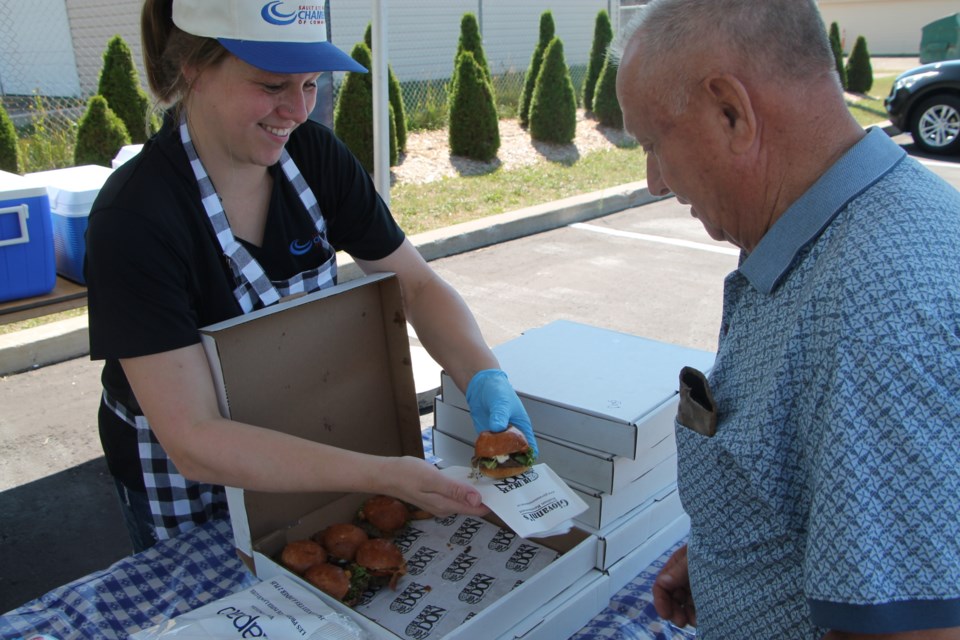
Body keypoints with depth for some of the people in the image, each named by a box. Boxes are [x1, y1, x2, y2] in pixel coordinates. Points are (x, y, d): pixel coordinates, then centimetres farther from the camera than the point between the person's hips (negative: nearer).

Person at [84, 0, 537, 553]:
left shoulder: (314, 154, -13)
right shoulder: (134, 217, -30)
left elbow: (416, 283, -9)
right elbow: (193, 441, -33)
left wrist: (484, 378, -28)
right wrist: (384, 476, -42)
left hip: (305, 452, 5)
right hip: (186, 489, -4)